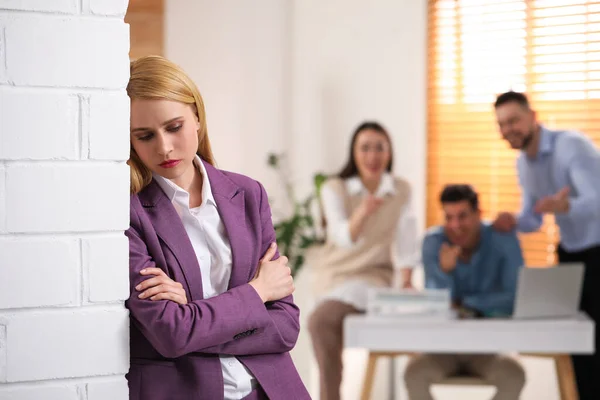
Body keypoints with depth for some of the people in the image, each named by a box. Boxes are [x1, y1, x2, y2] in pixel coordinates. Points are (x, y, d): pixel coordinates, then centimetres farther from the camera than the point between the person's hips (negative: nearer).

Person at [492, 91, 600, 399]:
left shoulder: (571, 145, -22)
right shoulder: (523, 163, 4)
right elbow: (533, 220, 10)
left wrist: (565, 206, -54)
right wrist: (512, 222, -13)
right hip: (570, 252, 8)